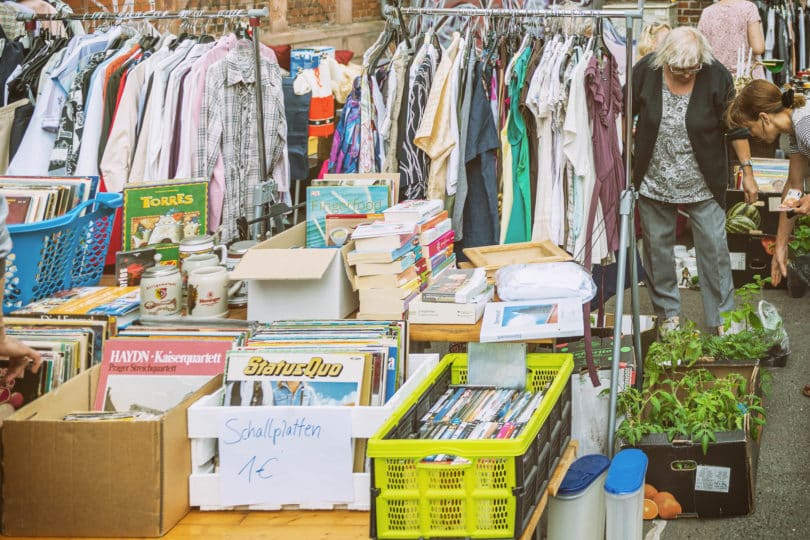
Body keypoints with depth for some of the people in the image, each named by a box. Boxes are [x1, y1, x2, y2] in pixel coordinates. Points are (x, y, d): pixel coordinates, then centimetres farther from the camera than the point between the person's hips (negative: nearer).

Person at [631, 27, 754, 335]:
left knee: (714, 247, 0)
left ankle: (722, 317, 10)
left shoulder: (716, 77, -14)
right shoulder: (646, 71, -11)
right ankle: (668, 312, 24)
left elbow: (735, 127, -5)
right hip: (654, 180, 1)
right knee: (657, 246, 9)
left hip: (702, 182, -1)